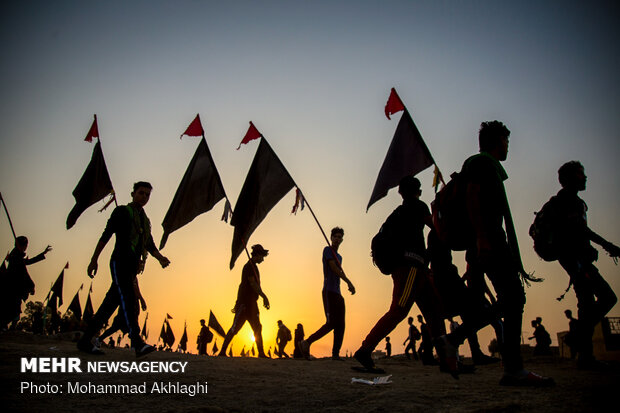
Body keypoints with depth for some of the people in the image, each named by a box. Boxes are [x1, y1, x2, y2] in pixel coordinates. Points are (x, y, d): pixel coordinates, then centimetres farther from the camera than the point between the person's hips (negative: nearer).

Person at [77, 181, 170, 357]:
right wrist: (94, 260, -5)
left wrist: (160, 258, -2)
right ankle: (137, 343, -31)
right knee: (127, 298, -20)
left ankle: (85, 341, 14)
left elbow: (150, 245, 19)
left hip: (132, 268, 7)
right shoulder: (121, 212, 4)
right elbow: (106, 236, 0)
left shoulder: (145, 220, 22)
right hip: (119, 262, -7)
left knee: (111, 303, 6)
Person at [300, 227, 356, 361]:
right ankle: (306, 343, -8)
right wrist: (349, 282, -11)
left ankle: (336, 354, 3)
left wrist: (349, 285, 3)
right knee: (331, 323, -16)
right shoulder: (327, 250, -1)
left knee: (340, 325, 2)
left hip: (337, 293, 9)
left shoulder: (339, 256, 24)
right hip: (329, 291, -9)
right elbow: (334, 268, -11)